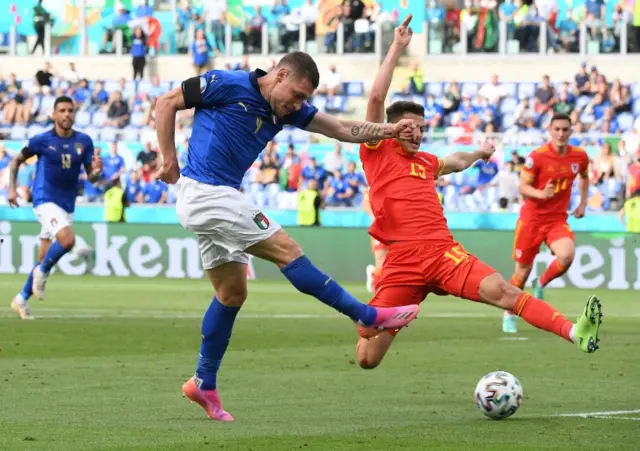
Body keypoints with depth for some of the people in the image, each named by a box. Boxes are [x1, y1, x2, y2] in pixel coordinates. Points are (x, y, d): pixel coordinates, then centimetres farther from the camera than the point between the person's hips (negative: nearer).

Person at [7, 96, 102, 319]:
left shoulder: (84, 141, 2)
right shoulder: (42, 140, -7)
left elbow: (91, 177, 5)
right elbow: (17, 160, 7)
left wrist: (96, 171, -18)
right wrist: (12, 188, -2)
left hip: (67, 205, 5)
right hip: (45, 200, -5)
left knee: (45, 259, 9)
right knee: (67, 239, -29)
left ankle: (21, 299, 25)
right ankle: (42, 272, -4)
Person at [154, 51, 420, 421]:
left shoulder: (287, 110, 8)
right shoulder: (228, 85, -13)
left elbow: (340, 129, 7)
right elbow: (167, 103, -6)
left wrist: (389, 130, -5)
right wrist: (169, 160, -8)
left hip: (221, 198, 9)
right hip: (207, 192, -9)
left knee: (232, 292, 12)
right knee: (287, 250, -8)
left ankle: (205, 383, 18)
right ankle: (369, 316, -4)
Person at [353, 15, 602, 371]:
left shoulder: (425, 162, 23)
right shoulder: (377, 152, 7)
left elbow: (455, 162, 50)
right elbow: (377, 98, -4)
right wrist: (396, 49, -1)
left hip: (443, 251, 4)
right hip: (402, 259, -4)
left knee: (502, 291, -21)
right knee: (367, 357, -4)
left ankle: (574, 333, -35)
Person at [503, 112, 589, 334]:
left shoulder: (580, 156, -1)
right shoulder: (537, 157, -13)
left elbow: (584, 177, 22)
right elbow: (522, 188, -10)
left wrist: (583, 203, 14)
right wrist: (541, 193, -29)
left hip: (558, 220, 2)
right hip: (532, 218, -2)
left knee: (567, 255, -27)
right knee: (523, 270, 2)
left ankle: (541, 284, 4)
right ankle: (509, 314, 24)